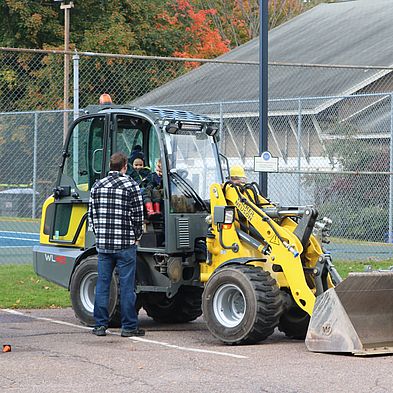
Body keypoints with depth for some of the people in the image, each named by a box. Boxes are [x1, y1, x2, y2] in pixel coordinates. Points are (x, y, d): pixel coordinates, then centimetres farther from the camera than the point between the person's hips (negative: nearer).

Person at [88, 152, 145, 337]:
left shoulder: (97, 186, 6)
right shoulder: (131, 186, -7)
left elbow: (92, 214, 9)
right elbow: (138, 215, -6)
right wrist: (137, 236, 9)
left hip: (103, 244, 4)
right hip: (125, 244, -4)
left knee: (102, 284, 8)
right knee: (126, 286, 1)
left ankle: (100, 325, 10)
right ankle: (128, 326, 4)